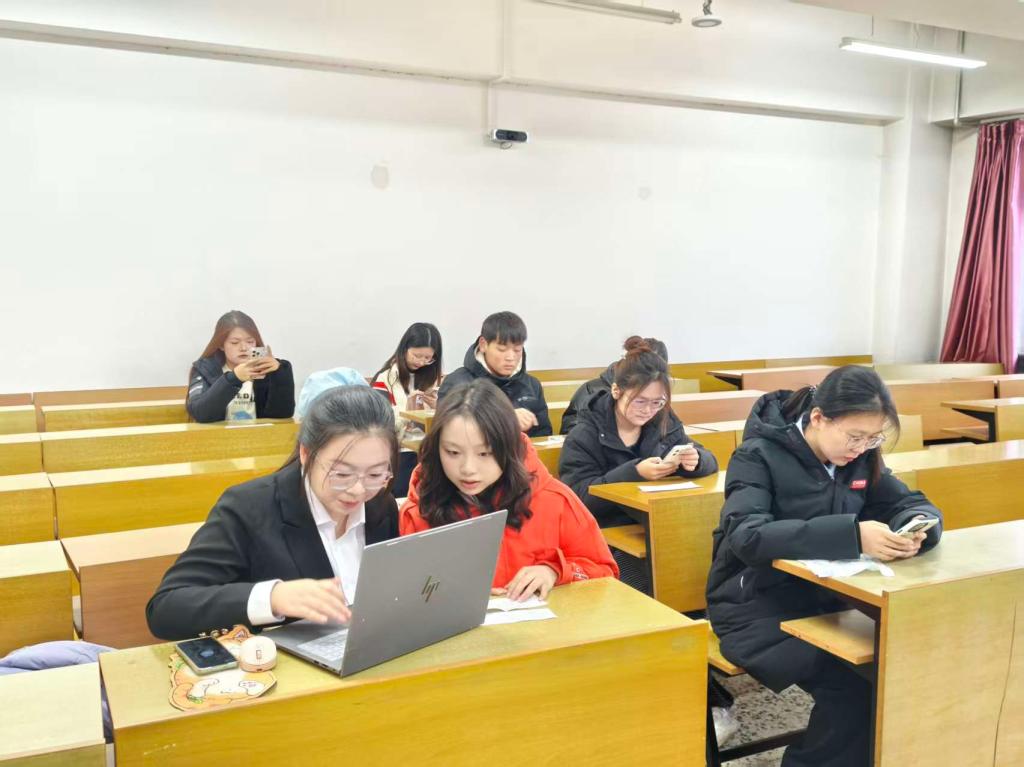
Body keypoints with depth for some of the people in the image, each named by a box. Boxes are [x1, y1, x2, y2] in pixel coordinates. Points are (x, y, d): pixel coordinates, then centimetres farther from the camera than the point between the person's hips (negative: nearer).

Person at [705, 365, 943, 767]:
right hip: (756, 609, -6)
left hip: (824, 600, 6)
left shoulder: (858, 458, 3)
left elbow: (911, 503, 7)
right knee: (853, 688, -25)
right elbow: (748, 537, -31)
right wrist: (852, 535, -41)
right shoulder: (759, 455, -16)